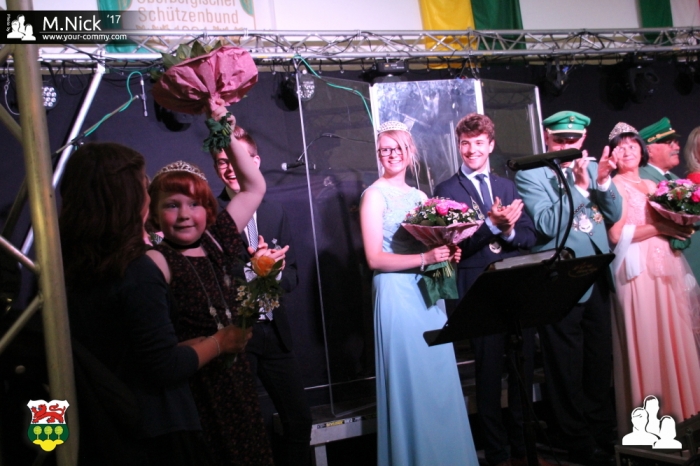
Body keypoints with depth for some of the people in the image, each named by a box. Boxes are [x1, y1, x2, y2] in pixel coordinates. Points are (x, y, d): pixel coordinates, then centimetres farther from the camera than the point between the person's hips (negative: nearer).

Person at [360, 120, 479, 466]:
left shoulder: (420, 196, 15)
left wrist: (448, 253, -4)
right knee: (408, 379, 0)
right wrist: (425, 258, -22)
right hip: (397, 292, -6)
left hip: (428, 291, 6)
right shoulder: (375, 195, -5)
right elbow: (375, 258, -13)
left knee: (440, 376, 9)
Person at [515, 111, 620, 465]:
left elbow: (614, 215, 4)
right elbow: (547, 224, -18)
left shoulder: (593, 168, 10)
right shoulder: (530, 175, -7)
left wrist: (602, 182, -12)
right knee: (567, 373, 6)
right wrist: (578, 186, -21)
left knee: (600, 368, 17)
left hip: (597, 281, 5)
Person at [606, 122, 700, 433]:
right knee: (646, 342, -6)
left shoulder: (653, 185, 20)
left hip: (667, 267, 7)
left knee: (675, 338, 6)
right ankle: (650, 417, 1)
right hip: (638, 270, -7)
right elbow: (616, 234, -13)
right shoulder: (614, 186, -1)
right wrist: (658, 228, -13)